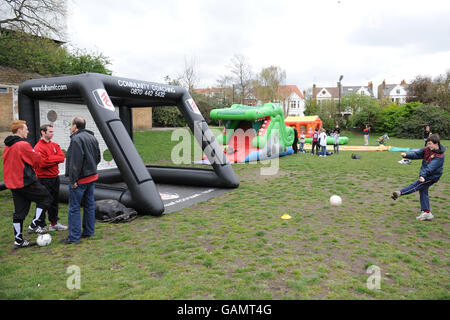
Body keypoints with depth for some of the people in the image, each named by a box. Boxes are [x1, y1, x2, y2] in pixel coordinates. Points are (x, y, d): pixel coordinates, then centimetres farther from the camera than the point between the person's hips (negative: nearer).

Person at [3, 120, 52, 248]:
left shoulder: (7, 146, 12)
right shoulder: (23, 145, -15)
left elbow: (11, 162, 19)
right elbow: (37, 159, -12)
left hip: (12, 183, 9)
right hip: (26, 181, -9)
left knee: (19, 211, 11)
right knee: (46, 197, 8)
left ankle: (18, 240, 15)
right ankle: (34, 224, 4)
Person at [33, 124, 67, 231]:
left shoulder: (54, 145, 11)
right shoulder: (38, 147, -11)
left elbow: (62, 157, -1)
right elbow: (43, 163, -22)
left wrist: (50, 159, -11)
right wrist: (55, 159, -11)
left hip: (55, 177, 7)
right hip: (44, 179, -7)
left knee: (54, 201, 16)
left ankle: (54, 223, 29)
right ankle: (40, 226, 8)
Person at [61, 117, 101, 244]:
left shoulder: (76, 139, -16)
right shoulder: (92, 137, 12)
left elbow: (76, 161, -22)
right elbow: (98, 157, 17)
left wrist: (73, 180, -19)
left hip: (80, 179, -9)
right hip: (92, 176, 9)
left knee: (74, 207, -2)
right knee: (89, 204, 15)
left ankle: (74, 236, 2)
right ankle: (89, 231, 24)